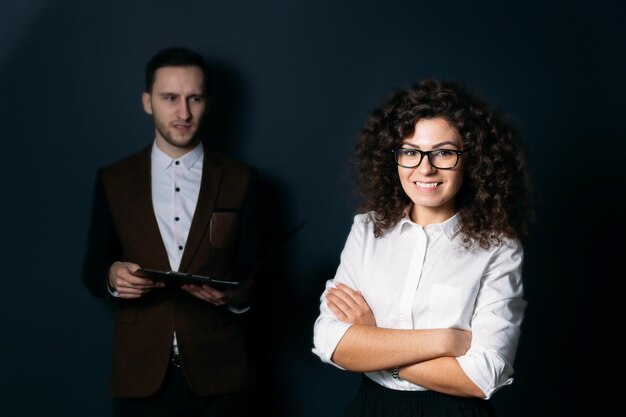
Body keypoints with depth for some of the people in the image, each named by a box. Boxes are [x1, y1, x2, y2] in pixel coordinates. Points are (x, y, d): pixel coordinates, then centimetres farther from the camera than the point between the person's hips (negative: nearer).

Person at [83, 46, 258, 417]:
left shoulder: (239, 179, 0)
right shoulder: (114, 180, 3)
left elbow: (253, 274, 1)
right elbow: (93, 270, 7)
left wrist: (236, 295, -20)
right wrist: (113, 276, -15)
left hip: (219, 374, 0)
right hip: (141, 375, 1)